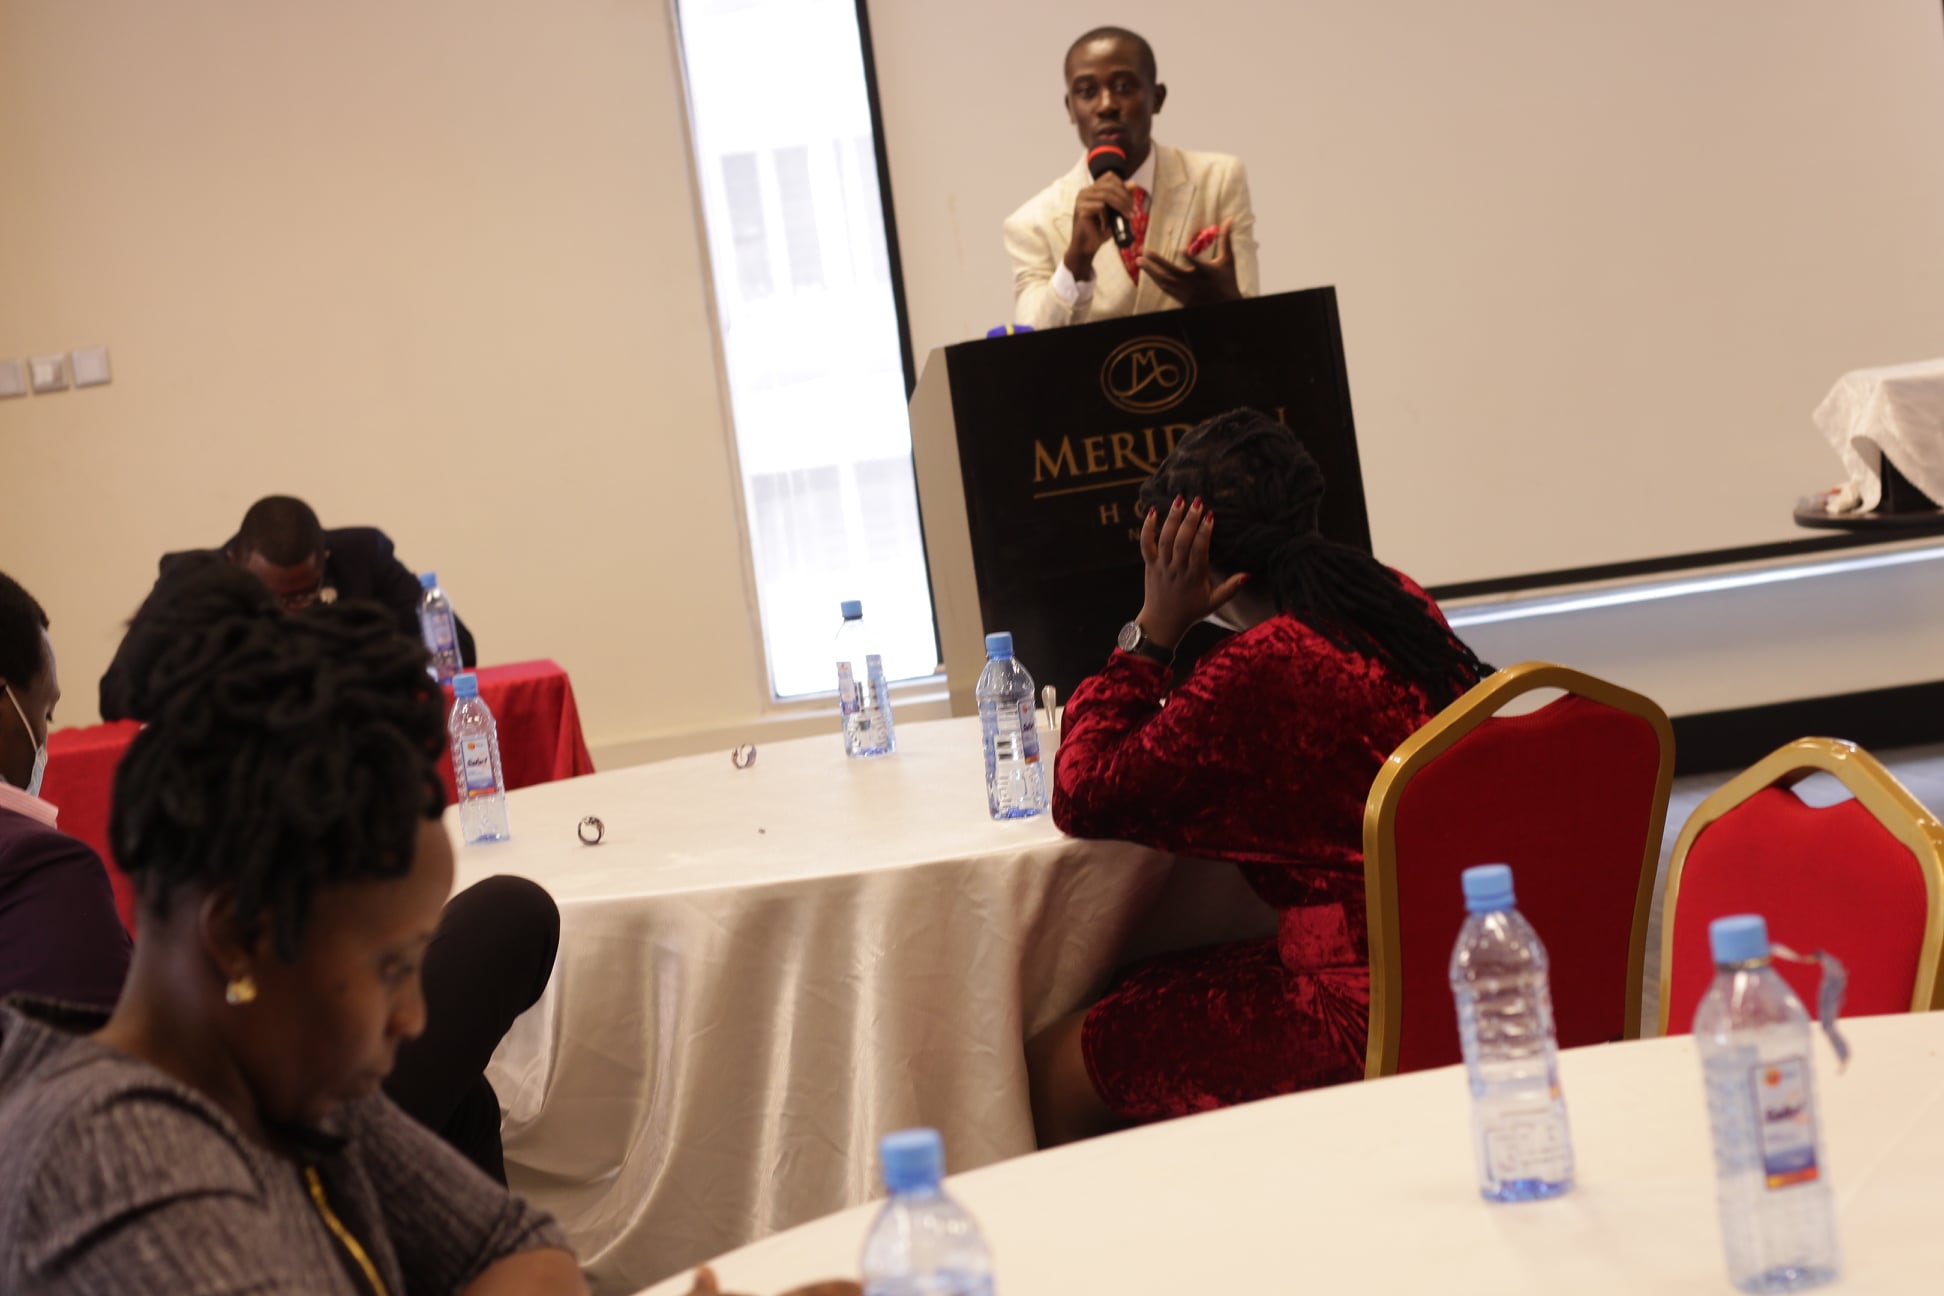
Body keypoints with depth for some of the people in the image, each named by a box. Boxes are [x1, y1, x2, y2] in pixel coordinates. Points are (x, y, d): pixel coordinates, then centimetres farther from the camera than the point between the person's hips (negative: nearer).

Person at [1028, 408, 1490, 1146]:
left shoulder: (1264, 669, -22)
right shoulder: (1400, 602, 5)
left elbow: (1084, 800, -12)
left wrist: (1152, 632, -8)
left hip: (1366, 1020, -9)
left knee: (1055, 1066, 5)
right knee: (1125, 1002, 25)